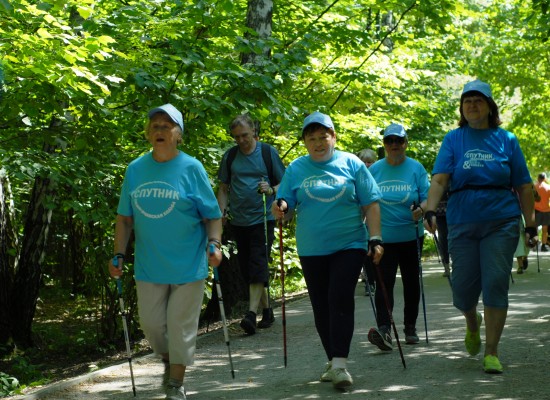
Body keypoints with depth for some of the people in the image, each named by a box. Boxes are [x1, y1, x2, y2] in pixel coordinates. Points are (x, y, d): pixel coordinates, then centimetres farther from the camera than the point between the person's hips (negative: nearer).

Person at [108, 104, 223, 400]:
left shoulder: (191, 168, -5)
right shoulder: (135, 169, 4)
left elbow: (213, 215, -4)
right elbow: (125, 217, 9)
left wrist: (214, 244, -19)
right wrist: (119, 255, 3)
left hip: (187, 263, -3)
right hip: (149, 265, 3)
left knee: (181, 325, 1)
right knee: (151, 323, 8)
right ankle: (167, 360, 37)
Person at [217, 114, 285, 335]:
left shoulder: (268, 152, 1)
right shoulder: (230, 156, 9)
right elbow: (223, 188, 15)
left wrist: (271, 190, -16)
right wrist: (221, 212, 1)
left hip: (263, 219, -4)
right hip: (238, 221, 4)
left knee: (258, 267, -14)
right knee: (247, 269, 8)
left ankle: (251, 313, -19)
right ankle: (267, 310, 22)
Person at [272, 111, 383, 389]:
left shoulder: (351, 164, 1)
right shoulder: (296, 169, 5)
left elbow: (370, 204, 1)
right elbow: (285, 207, 3)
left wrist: (375, 238, -6)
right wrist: (280, 209, -21)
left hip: (349, 245, -3)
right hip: (311, 250, 3)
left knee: (340, 299, -15)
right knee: (321, 307, 8)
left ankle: (340, 363, -14)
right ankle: (332, 360, 21)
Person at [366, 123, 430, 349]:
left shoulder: (416, 168, 0)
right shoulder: (375, 170, 4)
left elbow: (427, 197, -5)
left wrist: (421, 209, -25)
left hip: (411, 237, 1)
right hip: (383, 237, 0)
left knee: (411, 281, 10)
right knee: (384, 282, -13)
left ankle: (410, 327, 24)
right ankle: (384, 330, -24)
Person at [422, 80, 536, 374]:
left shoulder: (506, 140, 6)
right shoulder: (453, 139, 6)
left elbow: (523, 185, 6)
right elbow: (440, 179, -6)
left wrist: (530, 225, 2)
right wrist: (430, 210, -22)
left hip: (501, 222, -1)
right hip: (462, 222, 1)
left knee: (495, 284, -7)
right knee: (463, 287, 2)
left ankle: (491, 352, 2)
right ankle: (473, 325, 37)